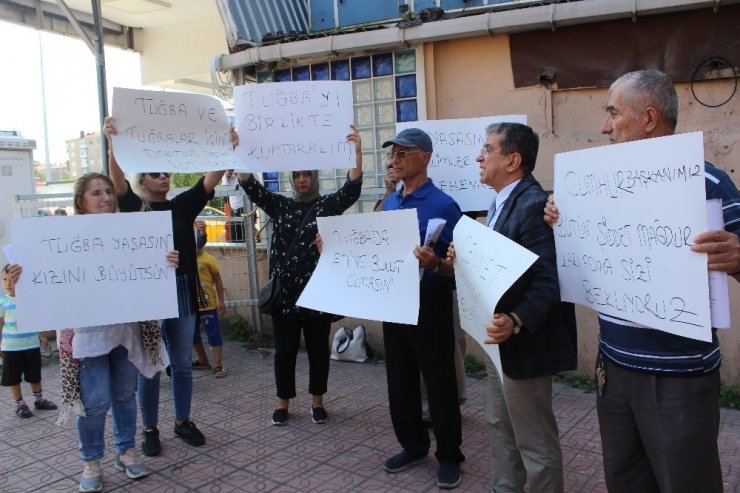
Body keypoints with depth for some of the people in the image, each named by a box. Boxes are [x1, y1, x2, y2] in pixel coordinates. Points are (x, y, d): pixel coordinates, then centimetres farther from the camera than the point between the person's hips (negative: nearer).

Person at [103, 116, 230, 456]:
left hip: (183, 292, 3)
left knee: (182, 363, 12)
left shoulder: (182, 205, 8)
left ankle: (183, 421, 26)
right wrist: (112, 142, -33)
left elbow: (211, 180, -2)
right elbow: (117, 180, -17)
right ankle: (150, 429, 19)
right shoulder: (133, 207, 0)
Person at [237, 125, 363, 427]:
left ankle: (317, 401, 23)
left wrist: (357, 152, -29)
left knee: (318, 348, 8)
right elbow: (250, 186, -2)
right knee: (285, 350, 9)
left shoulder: (328, 205, 2)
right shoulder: (280, 205, 9)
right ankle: (283, 402, 23)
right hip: (284, 291, 2)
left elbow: (352, 189, -14)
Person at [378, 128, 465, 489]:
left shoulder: (442, 205, -14)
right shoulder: (389, 203, 8)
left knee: (439, 382, 5)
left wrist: (435, 264, -35)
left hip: (430, 304, -7)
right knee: (399, 379, 16)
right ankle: (413, 446, 34)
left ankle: (449, 455, 23)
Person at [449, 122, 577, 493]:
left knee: (535, 442, 5)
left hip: (523, 343, -10)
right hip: (498, 338, 10)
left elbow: (546, 281, -27)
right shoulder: (501, 202, 10)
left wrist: (515, 321, -40)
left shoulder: (532, 204, -22)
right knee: (501, 427, 24)